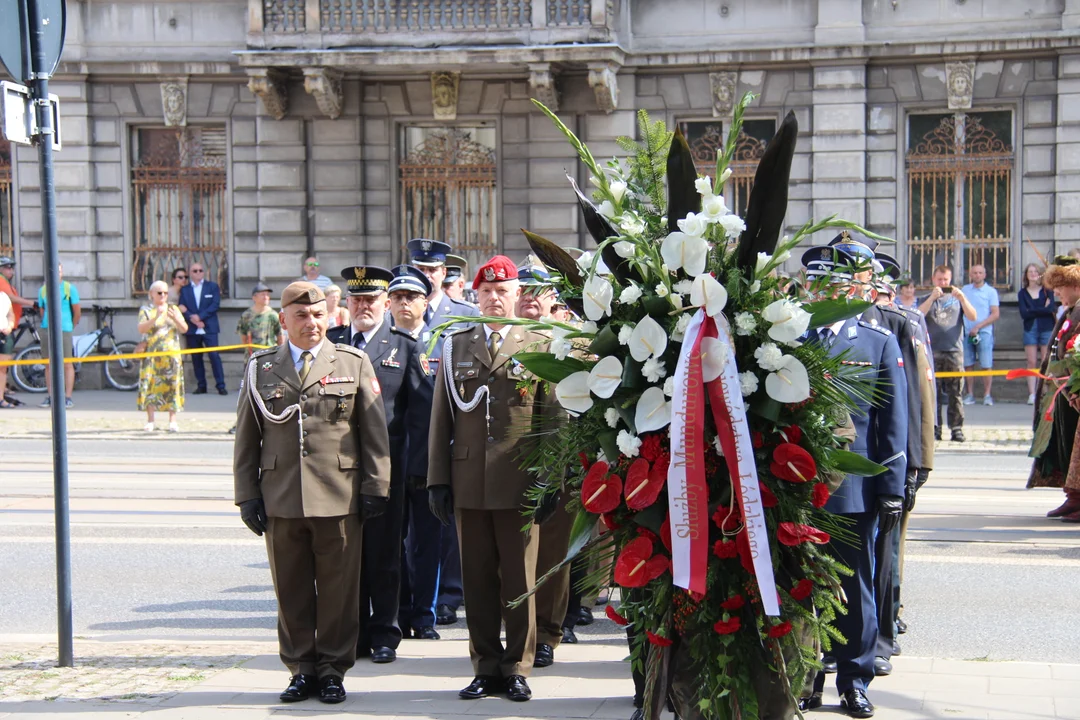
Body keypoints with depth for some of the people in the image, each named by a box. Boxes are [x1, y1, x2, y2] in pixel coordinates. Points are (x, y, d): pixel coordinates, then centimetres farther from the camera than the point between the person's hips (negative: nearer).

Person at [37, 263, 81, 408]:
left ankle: (67, 397, -3)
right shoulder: (42, 290, 10)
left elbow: (77, 311, 4)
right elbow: (42, 310, 19)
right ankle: (50, 396, 13)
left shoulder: (70, 288, 0)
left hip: (64, 330, -3)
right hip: (46, 330, 4)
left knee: (67, 364, -5)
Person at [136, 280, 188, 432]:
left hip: (171, 354, 2)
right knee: (150, 385, -5)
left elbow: (184, 329, 3)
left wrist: (175, 318, -15)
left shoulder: (173, 309, 12)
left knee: (172, 385, -3)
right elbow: (141, 328, -12)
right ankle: (150, 421, 1)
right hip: (152, 354, -2)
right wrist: (156, 317, -25)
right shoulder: (146, 310, 5)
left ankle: (172, 421, 0)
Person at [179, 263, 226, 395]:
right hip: (192, 330, 2)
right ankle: (201, 386, 10)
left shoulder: (212, 286, 8)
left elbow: (215, 304, -3)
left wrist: (200, 317, -11)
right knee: (196, 358, 4)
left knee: (214, 356, -9)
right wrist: (193, 319, -14)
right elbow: (182, 308, 3)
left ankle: (220, 386, -7)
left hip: (209, 328, -2)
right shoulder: (184, 289, 12)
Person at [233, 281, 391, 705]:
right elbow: (246, 438, 11)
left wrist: (375, 487, 0)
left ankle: (332, 670, 16)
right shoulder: (261, 368, 10)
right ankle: (301, 669, 20)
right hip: (281, 500, 1)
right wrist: (247, 495, 5)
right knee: (291, 589, 7)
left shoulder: (354, 363, 7)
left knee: (339, 590, 4)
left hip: (340, 499, -1)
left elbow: (374, 432, 5)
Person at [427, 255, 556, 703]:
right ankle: (486, 666, 18)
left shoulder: (539, 347, 5)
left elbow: (551, 417, 2)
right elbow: (441, 418, 9)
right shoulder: (456, 346, 11)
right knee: (477, 578, 7)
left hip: (519, 482, -2)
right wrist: (438, 478, 3)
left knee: (519, 578, 4)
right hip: (468, 481, 2)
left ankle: (517, 668, 15)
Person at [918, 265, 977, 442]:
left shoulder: (957, 298, 15)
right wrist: (933, 297, -13)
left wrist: (962, 298, -10)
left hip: (954, 350, 1)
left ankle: (957, 428, 0)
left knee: (956, 392, -2)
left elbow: (972, 317, 3)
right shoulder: (926, 299, 13)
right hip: (932, 351, 0)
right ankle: (934, 428, 0)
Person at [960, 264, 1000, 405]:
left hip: (984, 332, -3)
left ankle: (987, 395, -1)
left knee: (986, 365, -5)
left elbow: (996, 314, -3)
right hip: (966, 332, 3)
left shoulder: (991, 291, 3)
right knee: (968, 365, 4)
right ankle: (970, 395, 9)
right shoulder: (965, 290, 12)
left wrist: (978, 327, -12)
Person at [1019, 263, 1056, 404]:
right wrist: (1044, 309, -8)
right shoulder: (1022, 293, 8)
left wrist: (1033, 311, -9)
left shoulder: (1047, 291, 6)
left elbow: (1052, 308, -10)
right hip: (1030, 329, 1)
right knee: (1032, 362, -2)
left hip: (1046, 329, -1)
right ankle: (1032, 394, -2)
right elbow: (1024, 313, -6)